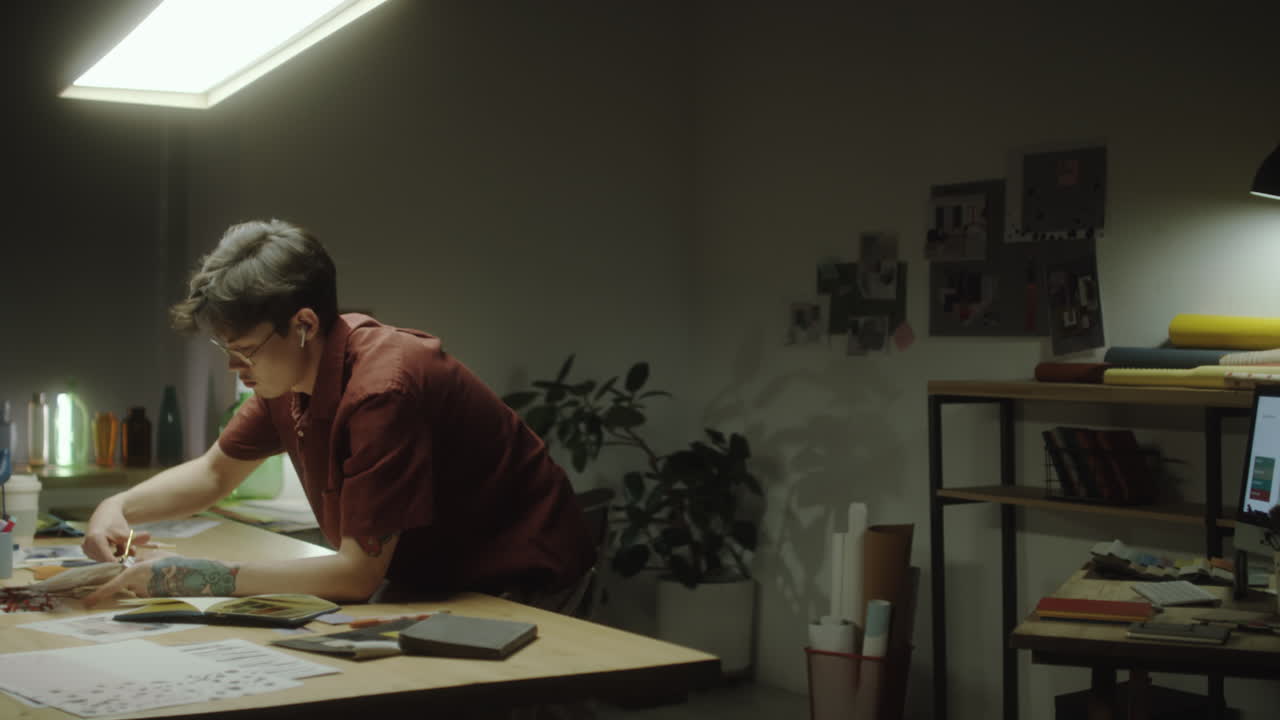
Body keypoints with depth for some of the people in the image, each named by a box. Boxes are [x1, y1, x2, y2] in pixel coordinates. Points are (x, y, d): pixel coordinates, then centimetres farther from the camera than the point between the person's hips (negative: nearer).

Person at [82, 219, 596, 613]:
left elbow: (358, 572, -31)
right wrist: (119, 508, -6)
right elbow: (214, 472, 13)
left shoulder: (382, 389, -31)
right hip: (427, 572, 8)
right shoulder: (287, 374, -4)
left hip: (516, 580, -8)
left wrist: (192, 577, -30)